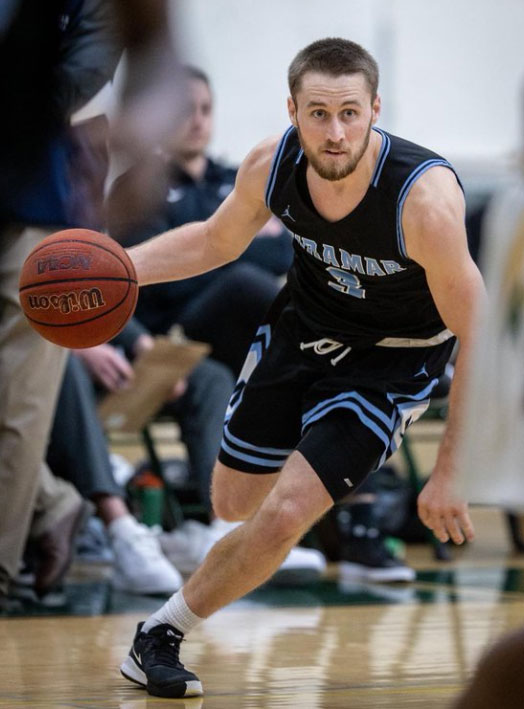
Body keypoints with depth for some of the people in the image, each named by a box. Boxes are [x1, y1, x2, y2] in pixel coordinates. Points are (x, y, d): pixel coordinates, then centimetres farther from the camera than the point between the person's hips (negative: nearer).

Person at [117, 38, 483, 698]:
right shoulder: (272, 164, -22)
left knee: (283, 516, -16)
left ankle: (161, 632, 5)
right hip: (303, 322, 5)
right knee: (234, 502, 18)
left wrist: (448, 474, -27)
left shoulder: (423, 197, -37)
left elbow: (482, 337, -28)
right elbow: (218, 240, 2)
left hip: (391, 356, -5)